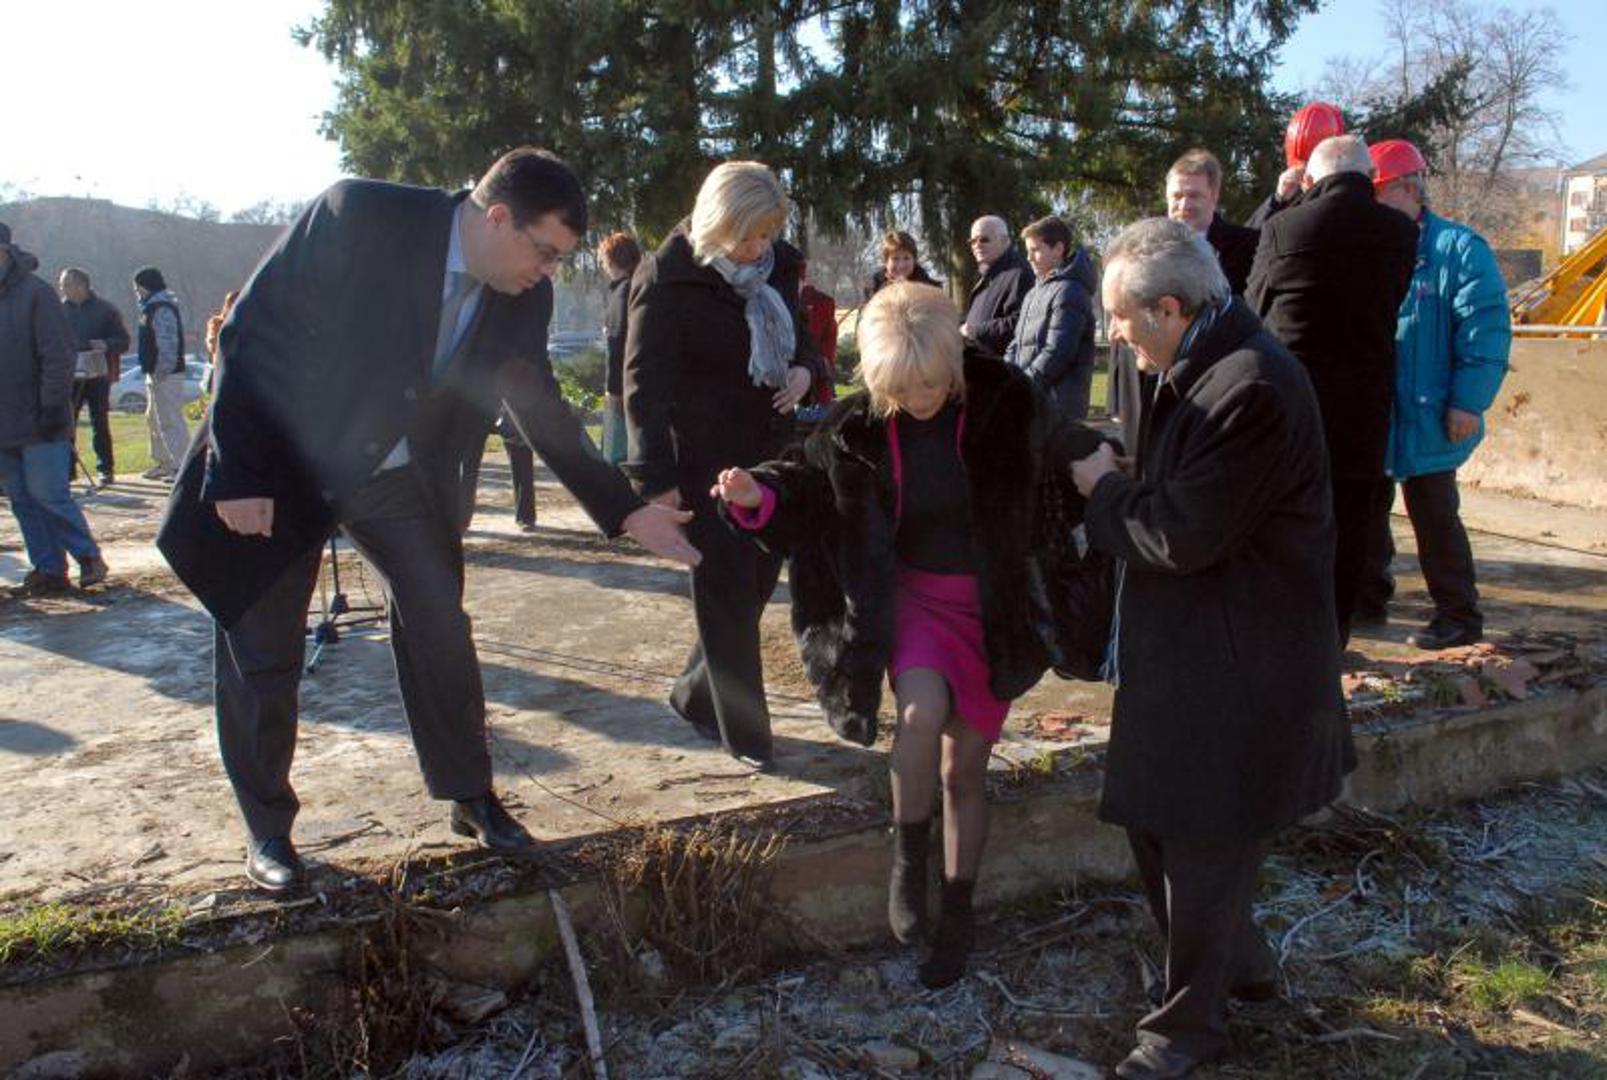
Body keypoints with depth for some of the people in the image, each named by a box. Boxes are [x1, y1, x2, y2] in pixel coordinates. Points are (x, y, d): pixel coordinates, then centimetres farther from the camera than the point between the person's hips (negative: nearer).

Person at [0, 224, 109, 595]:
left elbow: (58, 355, -12)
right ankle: (48, 570, 13)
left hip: (38, 423, -7)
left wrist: (52, 406, -16)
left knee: (47, 494, -6)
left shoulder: (35, 292, -8)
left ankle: (89, 557, 9)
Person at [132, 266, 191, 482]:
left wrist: (162, 371, -26)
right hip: (155, 374, 11)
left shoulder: (162, 309, -17)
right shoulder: (151, 308, 18)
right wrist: (153, 372, 20)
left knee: (170, 420, -11)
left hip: (166, 375, -11)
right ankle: (164, 462, 28)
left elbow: (167, 344, -24)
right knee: (154, 419, 19)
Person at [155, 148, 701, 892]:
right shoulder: (358, 216, -24)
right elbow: (251, 331, -19)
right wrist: (238, 474, -20)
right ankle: (268, 829, 22)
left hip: (402, 472, 4)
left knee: (439, 628, 3)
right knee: (262, 653, 3)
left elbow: (543, 414, 0)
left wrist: (627, 512, -6)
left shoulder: (524, 297, -10)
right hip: (280, 466, -3)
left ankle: (470, 796, 22)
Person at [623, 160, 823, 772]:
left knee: (756, 585, 11)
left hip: (769, 455, 7)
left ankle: (695, 697, 32)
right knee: (727, 595, 1)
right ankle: (746, 734, 14)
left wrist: (805, 369, -3)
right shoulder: (668, 280, -12)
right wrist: (656, 479, -22)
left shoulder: (776, 266, 7)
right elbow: (645, 381, -15)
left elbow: (796, 337, 22)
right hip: (704, 462, -6)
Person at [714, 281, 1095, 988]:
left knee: (964, 772, 7)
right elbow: (805, 481, 0)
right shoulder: (859, 426, -11)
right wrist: (755, 494, -19)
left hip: (991, 607, 0)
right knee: (923, 708, -30)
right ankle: (907, 861, -4)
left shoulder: (1007, 405, -14)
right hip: (909, 595, 0)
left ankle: (957, 916, 29)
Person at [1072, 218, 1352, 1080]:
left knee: (1203, 848, 7)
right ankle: (1239, 965, 43)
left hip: (1235, 672, -10)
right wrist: (1119, 481, -2)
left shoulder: (1250, 388, -25)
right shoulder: (1195, 370, 7)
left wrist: (1106, 490, -10)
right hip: (1180, 653, 10)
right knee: (1155, 823, 20)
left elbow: (1184, 536, -25)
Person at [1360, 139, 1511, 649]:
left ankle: (1459, 616, 11)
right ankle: (1367, 596, 29)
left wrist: (1468, 402, -18)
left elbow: (1486, 331, -14)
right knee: (1365, 510, 14)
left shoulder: (1458, 249, -9)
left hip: (1425, 420, -6)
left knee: (1434, 516, 0)